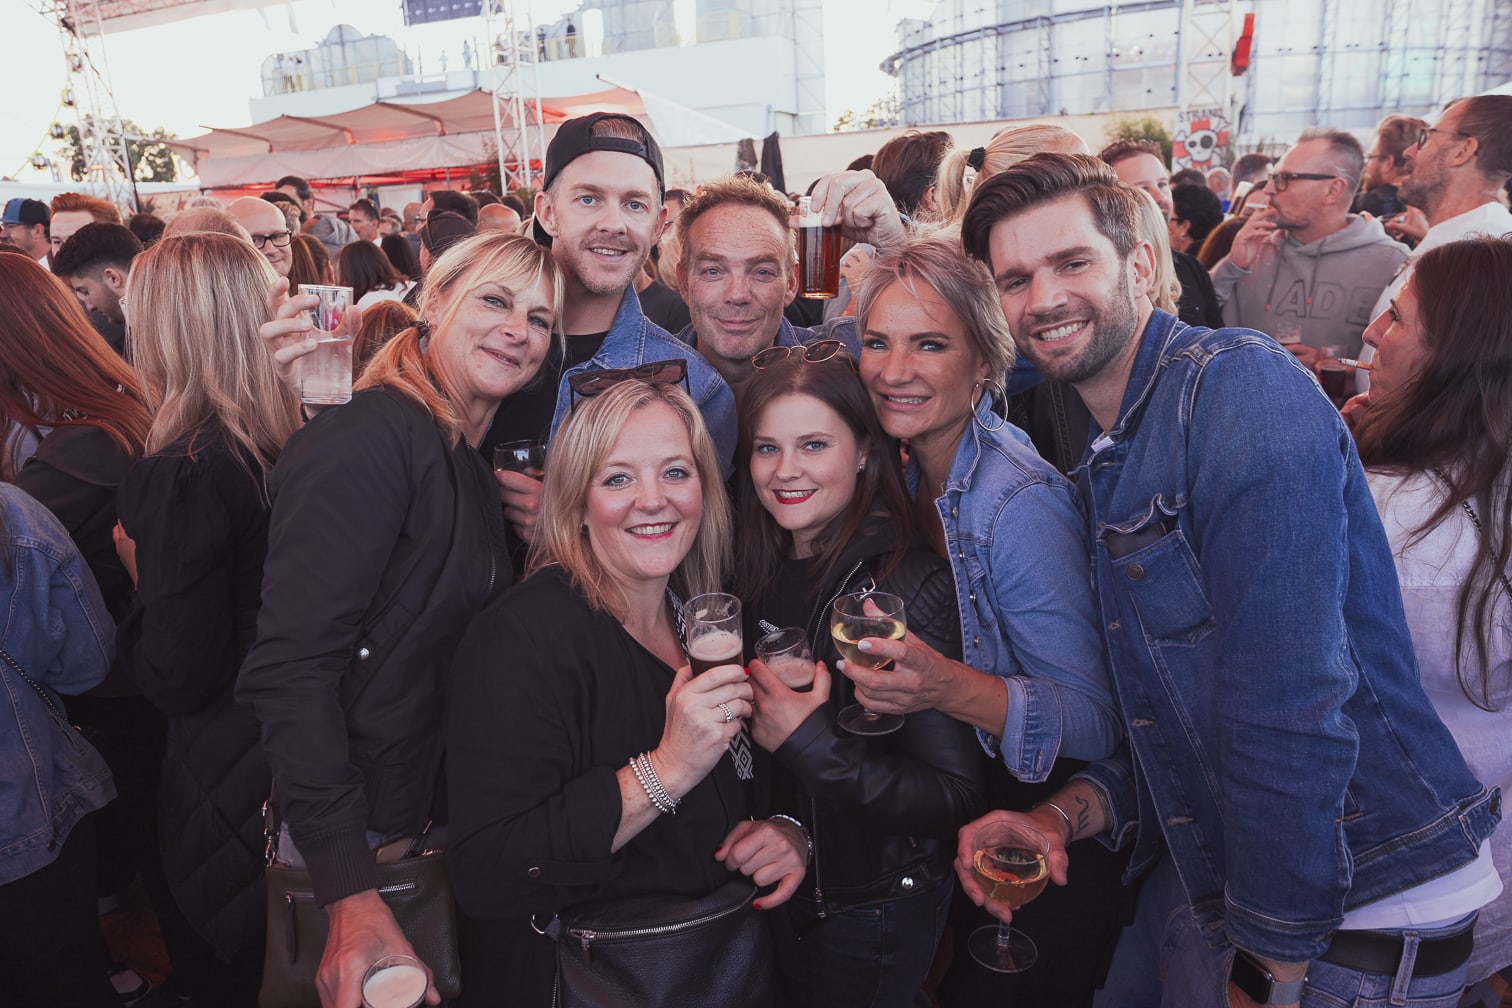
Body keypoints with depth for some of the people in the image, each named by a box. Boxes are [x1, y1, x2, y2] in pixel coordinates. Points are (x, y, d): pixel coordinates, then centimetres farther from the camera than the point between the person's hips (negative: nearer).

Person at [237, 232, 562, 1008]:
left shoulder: (468, 460, 9)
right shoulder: (368, 437, -19)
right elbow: (291, 667, -26)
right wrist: (351, 894, -29)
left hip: (435, 816, 8)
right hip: (362, 834, -8)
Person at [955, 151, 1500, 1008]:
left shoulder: (1243, 386, -20)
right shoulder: (1110, 455, 7)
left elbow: (1290, 707, -25)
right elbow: (1168, 706, 10)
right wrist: (1065, 815, -6)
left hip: (1353, 917, -7)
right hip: (1206, 879, 8)